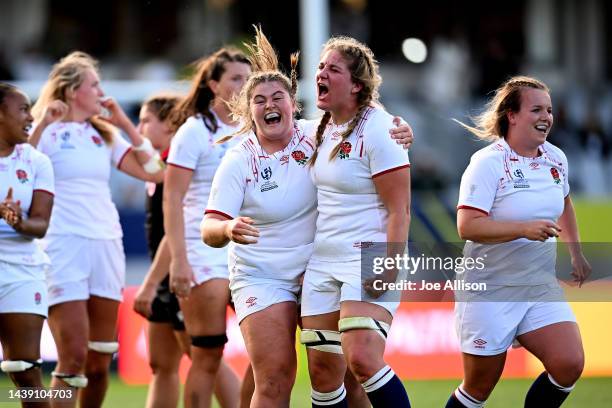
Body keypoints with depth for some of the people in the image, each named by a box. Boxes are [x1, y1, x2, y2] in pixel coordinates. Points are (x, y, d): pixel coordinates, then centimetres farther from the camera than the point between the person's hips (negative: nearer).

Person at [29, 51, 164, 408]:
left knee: (100, 362, 6)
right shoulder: (47, 133, 0)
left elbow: (154, 172, 11)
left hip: (107, 245, 6)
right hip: (64, 245, -6)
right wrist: (41, 125, -21)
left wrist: (125, 123, 7)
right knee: (74, 358, -14)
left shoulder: (104, 134, 17)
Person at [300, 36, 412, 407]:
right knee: (323, 371, 3)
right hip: (322, 262, 8)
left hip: (369, 261, -8)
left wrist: (389, 266, -23)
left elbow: (399, 208, -15)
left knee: (362, 360, -24)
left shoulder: (378, 130, -11)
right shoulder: (321, 130, 12)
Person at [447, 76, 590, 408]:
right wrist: (524, 228, -33)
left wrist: (576, 252, 24)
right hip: (490, 291, -6)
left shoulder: (555, 158, 5)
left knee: (569, 364, -13)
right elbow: (468, 226, -26)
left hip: (541, 287, 6)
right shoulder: (488, 163, -15)